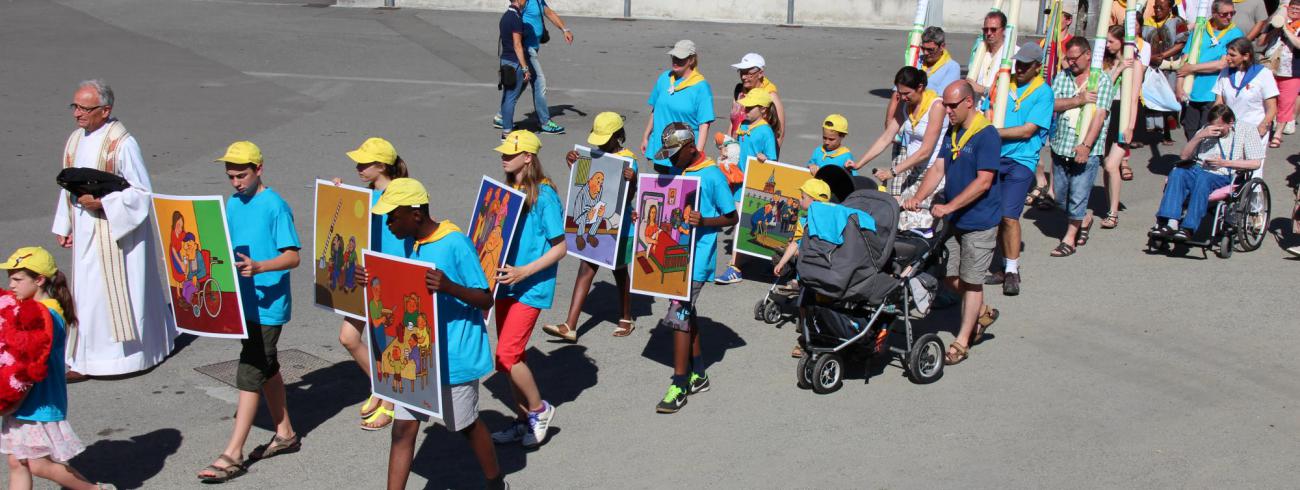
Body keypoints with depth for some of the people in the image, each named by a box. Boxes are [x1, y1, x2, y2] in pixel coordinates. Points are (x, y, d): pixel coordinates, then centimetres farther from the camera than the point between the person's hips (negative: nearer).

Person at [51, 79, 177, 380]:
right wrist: (63, 226, 12)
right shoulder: (75, 140, 6)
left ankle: (129, 354, 14)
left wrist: (101, 202, -21)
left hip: (116, 233, -7)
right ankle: (85, 360, 18)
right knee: (87, 294, 10)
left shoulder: (122, 144, -16)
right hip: (85, 233, 7)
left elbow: (142, 192, -15)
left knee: (118, 292, 2)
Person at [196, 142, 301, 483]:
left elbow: (292, 257, -17)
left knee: (249, 375, -7)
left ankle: (233, 455, -5)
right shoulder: (233, 204, 10)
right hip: (244, 302, 8)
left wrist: (258, 267, -32)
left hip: (268, 305, -8)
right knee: (266, 368, 17)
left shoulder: (275, 206, -13)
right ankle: (285, 434, 30)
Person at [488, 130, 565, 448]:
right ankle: (523, 419, 25)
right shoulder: (507, 190, 9)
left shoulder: (544, 195, -13)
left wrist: (523, 272, -22)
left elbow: (559, 248, -13)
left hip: (531, 288, -8)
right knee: (510, 356, 11)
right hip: (505, 283, 8)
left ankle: (539, 409, 10)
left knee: (506, 356, -12)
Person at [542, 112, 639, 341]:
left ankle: (626, 319, 33)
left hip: (618, 227, -6)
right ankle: (570, 326, -1)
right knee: (586, 269, 2)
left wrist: (631, 181, -39)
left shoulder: (627, 161, -16)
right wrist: (573, 164, -4)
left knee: (619, 271, 12)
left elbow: (628, 199, -21)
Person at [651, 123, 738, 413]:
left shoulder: (712, 176, -12)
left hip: (696, 259, -8)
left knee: (679, 317, -9)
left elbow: (732, 217, -8)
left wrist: (703, 221, -24)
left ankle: (679, 387, -1)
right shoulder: (675, 172, 9)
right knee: (687, 314, 15)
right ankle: (698, 375, 28)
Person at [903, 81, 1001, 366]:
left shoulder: (986, 135, -17)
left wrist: (949, 207, -26)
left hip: (979, 221, -8)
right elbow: (938, 168, 5)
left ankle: (961, 342, 13)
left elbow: (983, 182, -22)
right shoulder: (952, 132, 8)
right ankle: (982, 312, 38)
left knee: (970, 280, 3)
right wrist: (919, 198, -11)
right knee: (949, 276, 12)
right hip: (953, 220, 8)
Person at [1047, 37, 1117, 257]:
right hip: (1061, 147, 5)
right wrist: (1079, 100, -18)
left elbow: (1099, 115, -15)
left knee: (1078, 196, -3)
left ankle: (1070, 238, 11)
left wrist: (1086, 145, -25)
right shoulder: (1062, 77, 8)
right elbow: (1052, 104, -4)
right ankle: (1084, 218, 38)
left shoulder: (1102, 81, -5)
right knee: (1061, 197, 13)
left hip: (1087, 151, -5)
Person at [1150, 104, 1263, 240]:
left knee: (1203, 178, -37)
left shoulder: (1245, 130, 7)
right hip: (1199, 170, 4)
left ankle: (1188, 228, -42)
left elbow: (1256, 163, -1)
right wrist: (1199, 136, -2)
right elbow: (1184, 156, 13)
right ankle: (1171, 223, -40)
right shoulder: (1206, 130, 20)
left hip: (1225, 177, -4)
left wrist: (1224, 163, -9)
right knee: (1177, 172, -28)